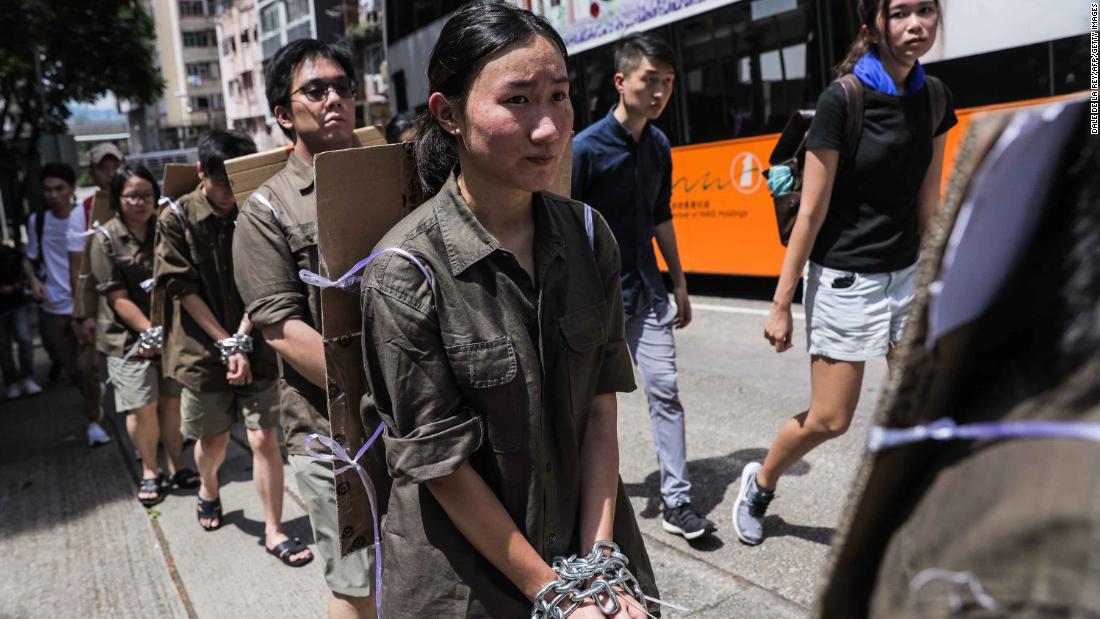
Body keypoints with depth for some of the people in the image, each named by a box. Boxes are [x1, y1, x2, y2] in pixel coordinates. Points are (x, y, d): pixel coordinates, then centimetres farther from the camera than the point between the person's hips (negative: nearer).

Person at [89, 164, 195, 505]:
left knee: (171, 401, 7)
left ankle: (176, 466, 23)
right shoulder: (105, 239, -7)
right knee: (142, 408, -2)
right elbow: (118, 298, -9)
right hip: (130, 336, -3)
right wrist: (151, 332, -13)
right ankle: (150, 471, 19)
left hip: (170, 331, 3)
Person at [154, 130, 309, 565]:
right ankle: (208, 489, 48)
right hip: (203, 348, 0)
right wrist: (226, 344, -13)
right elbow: (183, 288, -9)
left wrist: (243, 341, -16)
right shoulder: (176, 219, -5)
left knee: (265, 439, -3)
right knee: (213, 440, 15)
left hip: (254, 348, 0)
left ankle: (274, 530, 10)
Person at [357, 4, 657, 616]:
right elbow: (442, 463, -17)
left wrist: (599, 565, -10)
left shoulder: (589, 234, -6)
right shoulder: (405, 273, -20)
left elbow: (602, 408, -6)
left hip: (588, 536, 4)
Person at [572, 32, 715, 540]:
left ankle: (677, 502, 10)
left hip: (646, 290, 5)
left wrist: (679, 285, 16)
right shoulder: (587, 147, -13)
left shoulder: (659, 146, 5)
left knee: (664, 390, 2)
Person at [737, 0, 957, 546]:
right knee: (830, 419, 4)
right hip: (845, 279, -5)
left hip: (906, 274, 6)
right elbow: (811, 213, -15)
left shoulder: (932, 99, 3)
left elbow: (928, 205, 9)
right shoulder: (842, 100, -15)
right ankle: (759, 483, 31)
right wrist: (781, 304, -12)